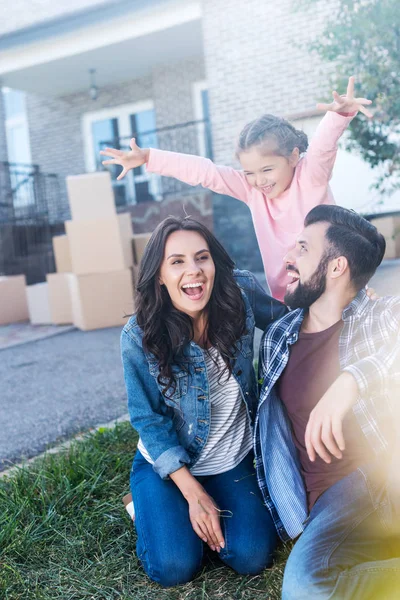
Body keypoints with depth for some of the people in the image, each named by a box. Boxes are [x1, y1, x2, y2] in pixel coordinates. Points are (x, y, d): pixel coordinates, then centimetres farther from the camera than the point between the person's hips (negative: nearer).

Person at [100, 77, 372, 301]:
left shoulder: (311, 176, -11)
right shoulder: (251, 189, 1)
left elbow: (323, 145, -31)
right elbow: (204, 171, -4)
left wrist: (340, 114, -52)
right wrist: (147, 158, -7)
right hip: (285, 302, 4)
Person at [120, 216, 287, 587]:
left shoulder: (241, 295, -17)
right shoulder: (139, 337, -22)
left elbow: (283, 313, 5)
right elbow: (149, 420, -13)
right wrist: (193, 493, -15)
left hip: (234, 459, 2)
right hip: (167, 463, -1)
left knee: (251, 558, -11)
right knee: (174, 568, -14)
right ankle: (148, 506, 17)